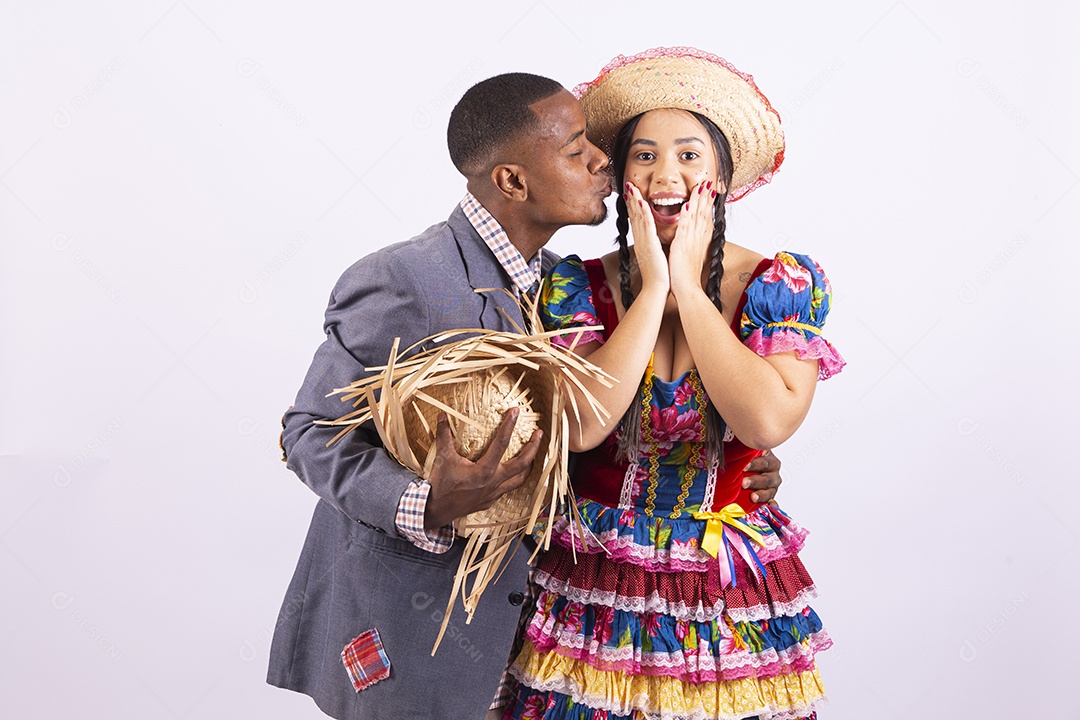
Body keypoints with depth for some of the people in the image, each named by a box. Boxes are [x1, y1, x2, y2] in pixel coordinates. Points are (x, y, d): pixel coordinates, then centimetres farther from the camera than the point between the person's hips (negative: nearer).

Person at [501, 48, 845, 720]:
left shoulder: (785, 285, -5)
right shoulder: (578, 286, -4)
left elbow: (766, 421, -21)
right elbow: (582, 425, -19)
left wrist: (689, 286, -16)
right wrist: (653, 287, -16)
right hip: (593, 590, 1)